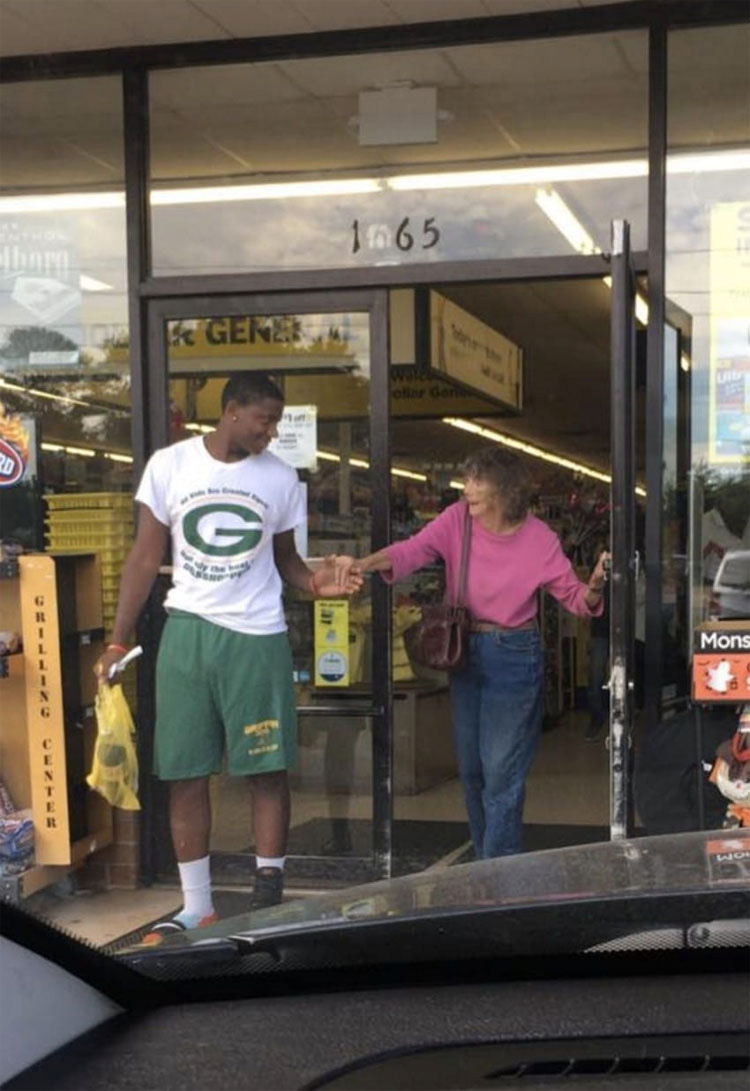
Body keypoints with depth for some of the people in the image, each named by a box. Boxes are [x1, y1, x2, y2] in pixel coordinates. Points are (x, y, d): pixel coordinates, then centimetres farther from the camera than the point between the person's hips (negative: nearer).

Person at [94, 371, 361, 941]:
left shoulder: (281, 478, 1)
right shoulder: (169, 465, -1)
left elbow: (284, 558, 10)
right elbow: (146, 559, 2)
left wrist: (314, 581, -13)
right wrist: (118, 642, -1)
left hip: (258, 637, 0)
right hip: (187, 632, 0)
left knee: (269, 769, 0)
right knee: (185, 773, 3)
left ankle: (269, 898, 11)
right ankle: (197, 907, 14)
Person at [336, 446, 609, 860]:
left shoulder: (539, 540, -11)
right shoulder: (457, 520, -5)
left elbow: (573, 597, -7)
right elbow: (413, 550, -18)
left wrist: (594, 587, -29)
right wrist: (366, 563, -36)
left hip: (514, 657, -4)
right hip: (465, 653, 5)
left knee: (501, 774, -5)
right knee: (471, 771, 14)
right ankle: (486, 862, 31)